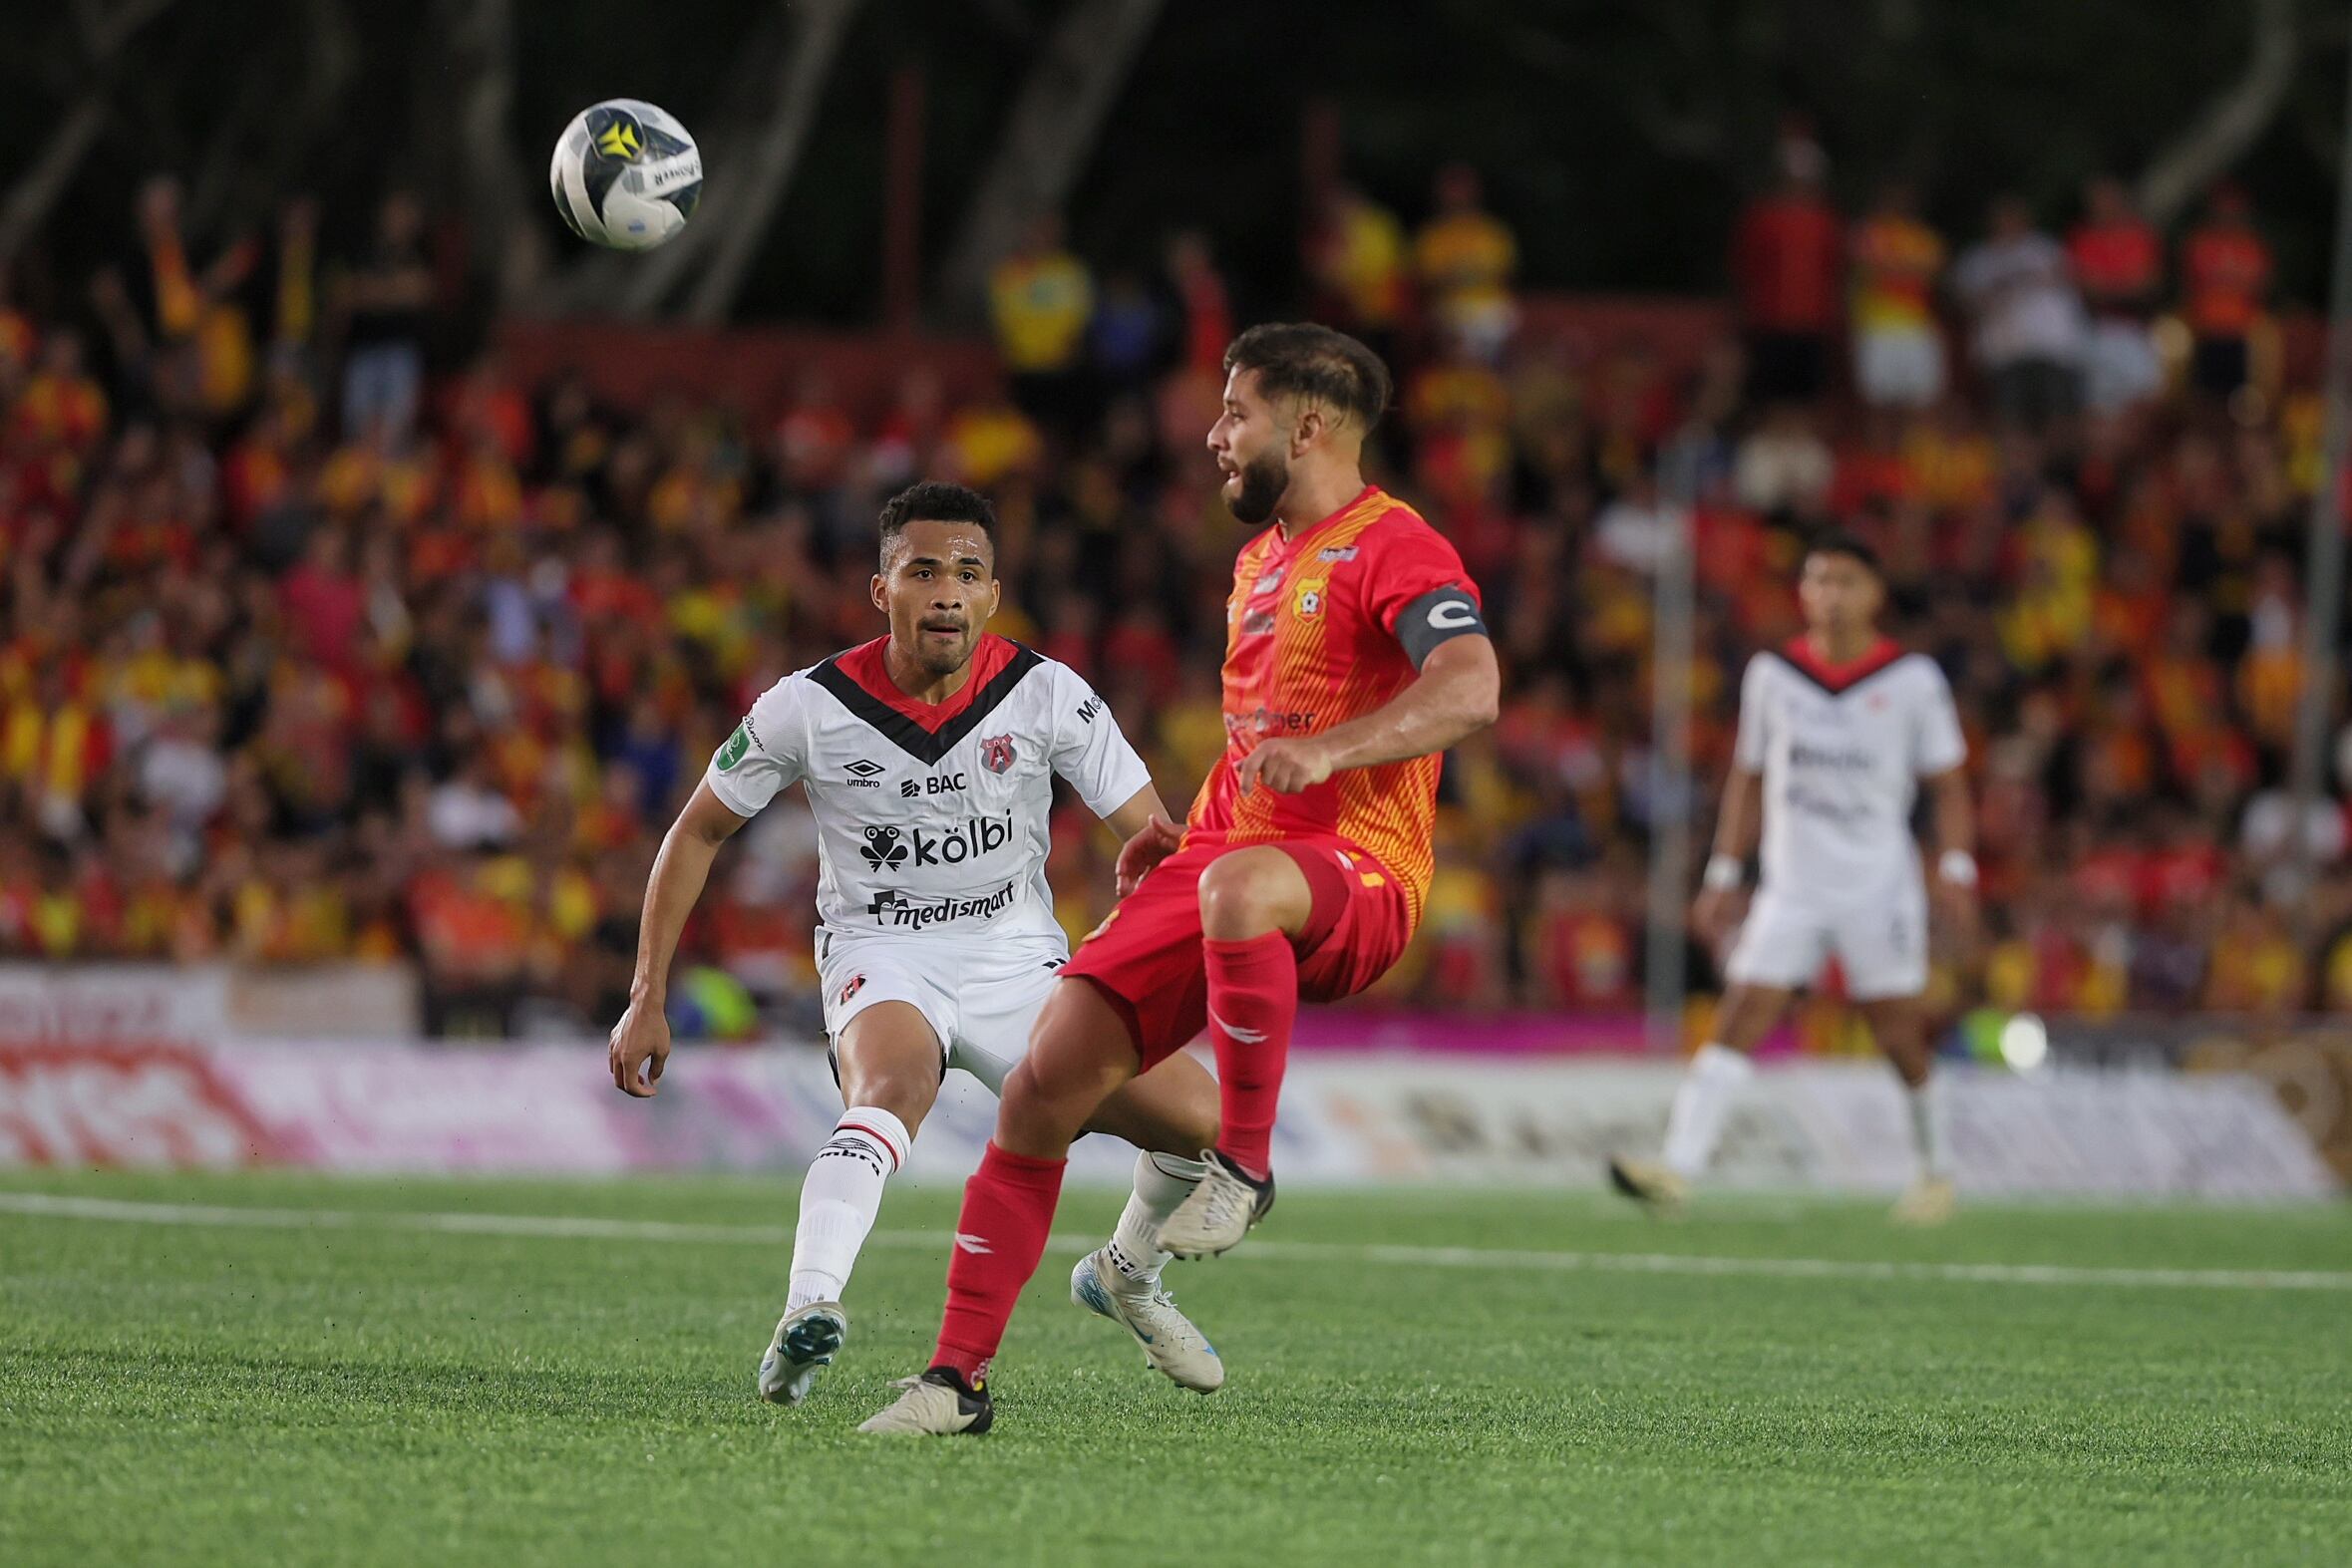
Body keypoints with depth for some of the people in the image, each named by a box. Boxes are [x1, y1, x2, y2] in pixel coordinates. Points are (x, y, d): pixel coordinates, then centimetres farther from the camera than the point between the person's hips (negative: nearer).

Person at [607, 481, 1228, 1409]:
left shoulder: (1047, 696, -10)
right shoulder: (810, 707, -12)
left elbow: (1153, 832, -8)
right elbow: (697, 833, 2)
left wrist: (1156, 849, -34)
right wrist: (647, 1000, -1)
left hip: (1020, 958, 3)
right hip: (883, 958, -3)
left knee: (1202, 1117, -9)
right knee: (892, 1089, -38)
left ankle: (1126, 1273, 23)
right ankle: (807, 1312, -55)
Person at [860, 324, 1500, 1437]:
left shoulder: (1392, 549, -6)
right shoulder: (1258, 564, 23)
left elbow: (1470, 689, -24)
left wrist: (1326, 751, -36)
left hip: (1354, 871, -8)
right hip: (1230, 852, 8)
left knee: (1238, 889, -45)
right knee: (1040, 1092, -5)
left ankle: (1243, 1166, -26)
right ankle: (959, 1377, 3)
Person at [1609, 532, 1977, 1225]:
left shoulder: (1913, 681, 0)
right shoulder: (1771, 675, 7)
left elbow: (1947, 785, 5)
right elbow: (1748, 779, 16)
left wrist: (1955, 867, -9)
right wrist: (1723, 875, 12)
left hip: (1880, 888, -2)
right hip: (1791, 888, 2)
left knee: (1899, 1036, 3)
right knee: (1740, 1019, -12)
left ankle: (1937, 1168, 26)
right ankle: (1678, 1164, -23)